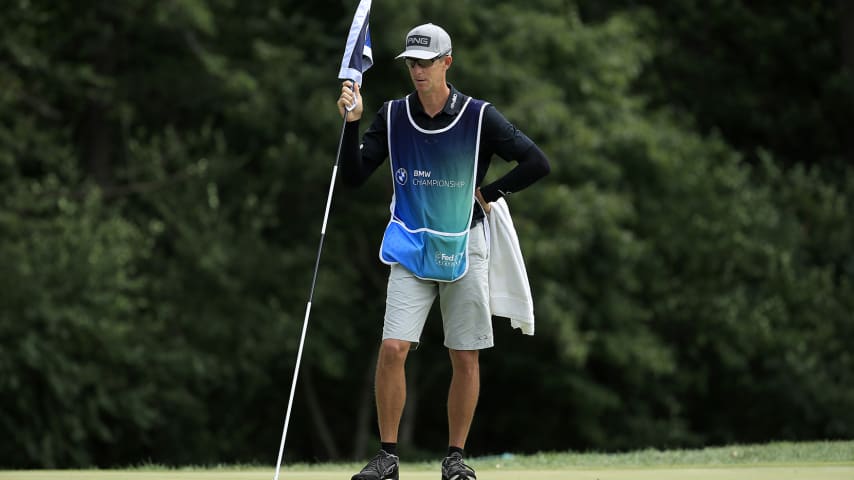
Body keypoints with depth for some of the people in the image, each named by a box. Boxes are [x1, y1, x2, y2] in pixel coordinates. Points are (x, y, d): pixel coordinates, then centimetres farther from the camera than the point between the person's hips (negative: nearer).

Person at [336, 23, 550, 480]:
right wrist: (351, 122, -13)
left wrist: (488, 194, -4)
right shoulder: (392, 116, 0)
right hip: (411, 248, 1)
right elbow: (353, 177, -2)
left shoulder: (479, 117, -7)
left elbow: (536, 163, -5)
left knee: (465, 357, 2)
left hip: (463, 247, -1)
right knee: (393, 348, -13)